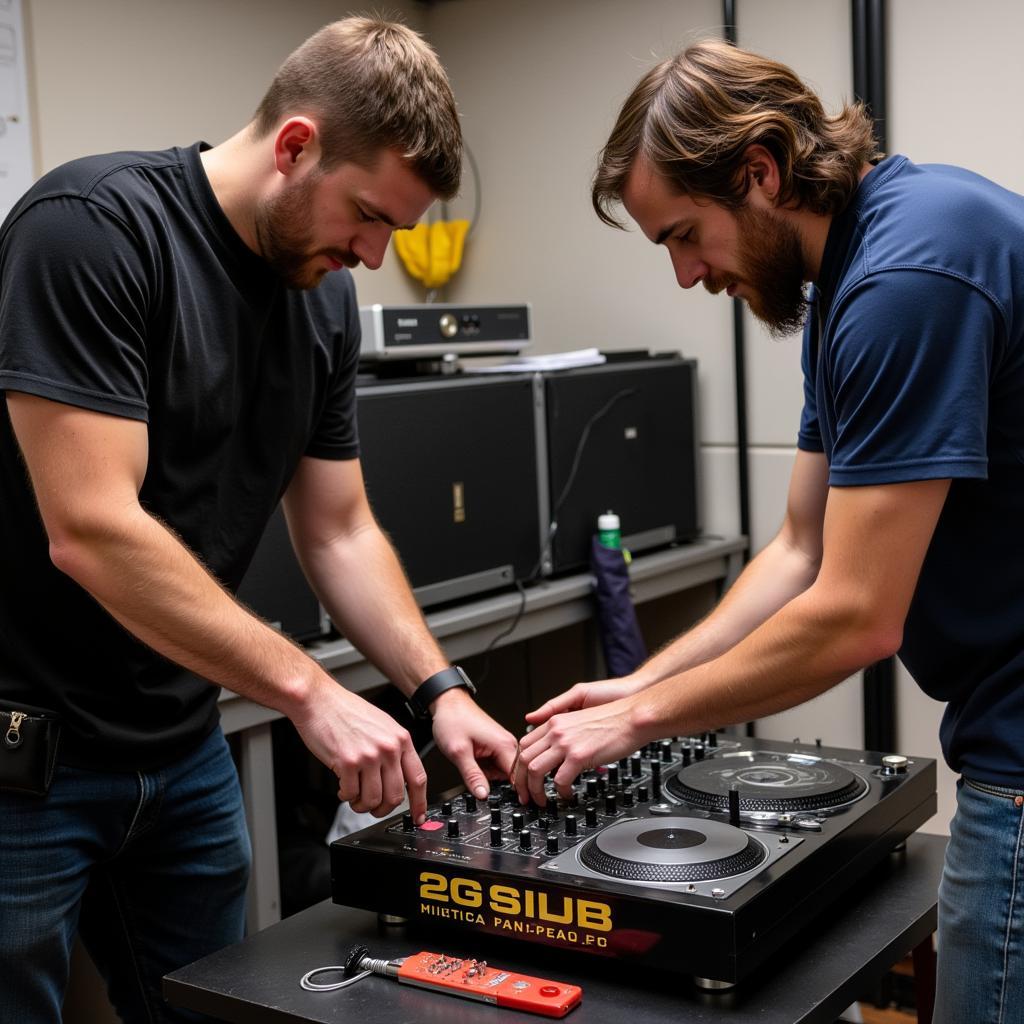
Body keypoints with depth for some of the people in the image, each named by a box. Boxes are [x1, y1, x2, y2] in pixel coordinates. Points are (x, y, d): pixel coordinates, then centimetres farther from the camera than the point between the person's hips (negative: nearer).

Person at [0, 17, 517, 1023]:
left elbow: (338, 534, 9)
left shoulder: (324, 297, 3)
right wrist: (310, 692, -24)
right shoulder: (93, 226, -20)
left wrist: (440, 690, -3)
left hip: (183, 748, 7)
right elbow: (91, 531, -26)